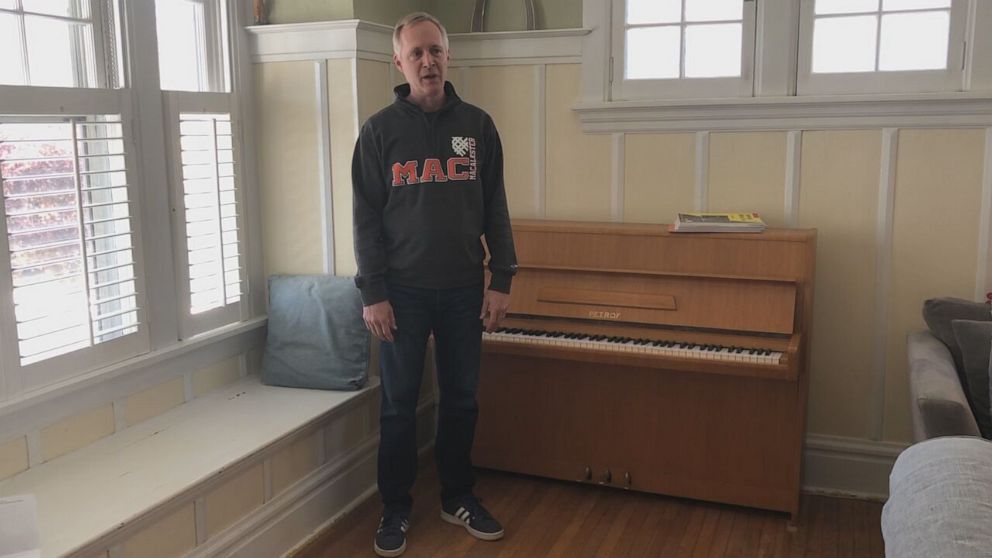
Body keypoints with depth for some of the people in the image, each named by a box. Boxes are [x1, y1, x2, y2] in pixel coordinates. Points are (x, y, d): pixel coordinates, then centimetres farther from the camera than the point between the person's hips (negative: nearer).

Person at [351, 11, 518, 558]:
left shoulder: (477, 125, 4)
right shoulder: (380, 130, -2)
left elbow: (495, 208, 5)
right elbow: (366, 217, -3)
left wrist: (501, 281, 0)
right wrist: (373, 294, -9)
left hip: (464, 289, 2)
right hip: (403, 290, -2)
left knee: (461, 400, 12)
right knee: (399, 405, 7)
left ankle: (457, 498, 30)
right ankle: (395, 509, 22)